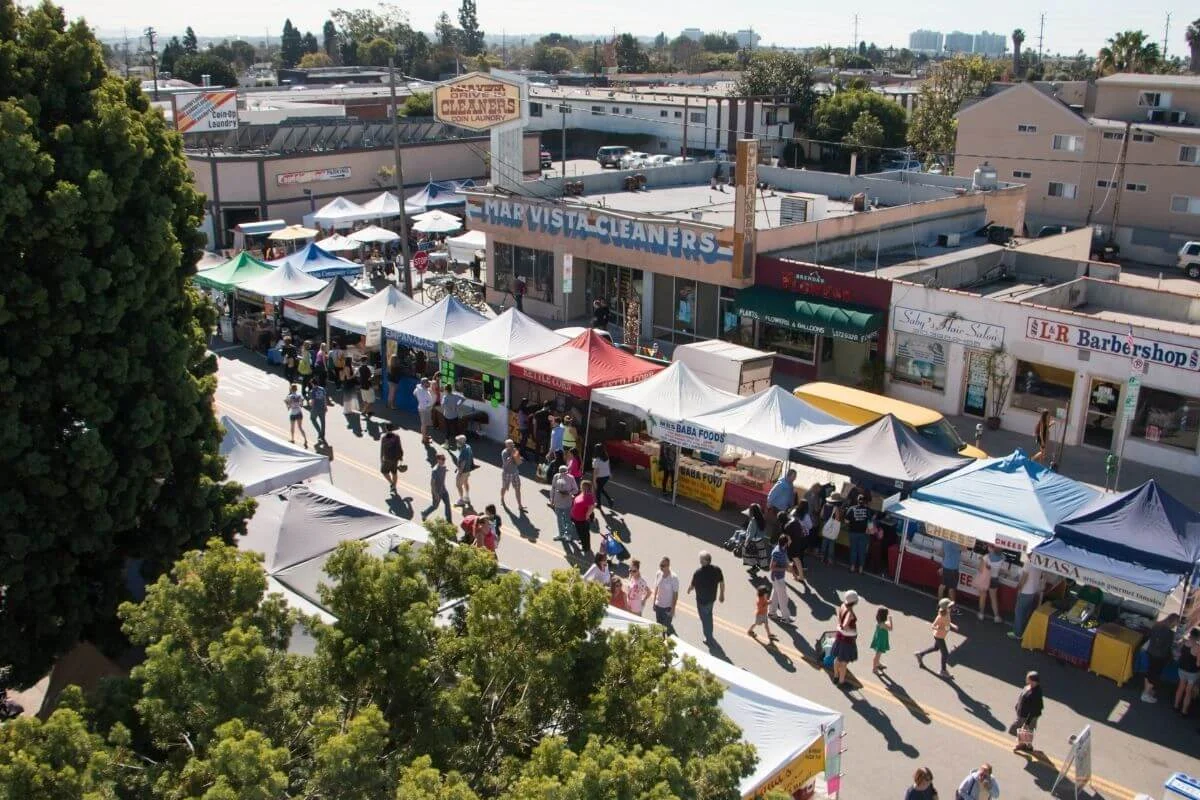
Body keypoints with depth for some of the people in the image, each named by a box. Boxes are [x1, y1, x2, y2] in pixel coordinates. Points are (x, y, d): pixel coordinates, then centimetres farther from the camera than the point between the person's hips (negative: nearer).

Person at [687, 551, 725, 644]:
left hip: (702, 600, -5)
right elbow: (722, 583, -3)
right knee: (709, 615, 28)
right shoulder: (717, 570, -15)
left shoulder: (698, 573, -28)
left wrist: (689, 590, 10)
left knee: (705, 618, 15)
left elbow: (692, 586, -13)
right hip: (712, 598, 5)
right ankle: (709, 634, 47)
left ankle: (708, 638, 28)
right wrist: (722, 594, 13)